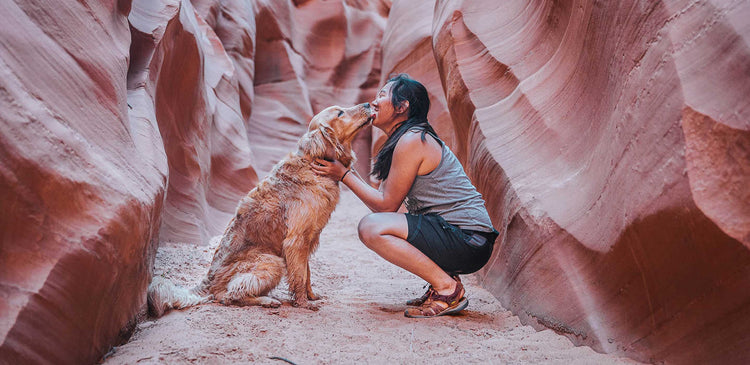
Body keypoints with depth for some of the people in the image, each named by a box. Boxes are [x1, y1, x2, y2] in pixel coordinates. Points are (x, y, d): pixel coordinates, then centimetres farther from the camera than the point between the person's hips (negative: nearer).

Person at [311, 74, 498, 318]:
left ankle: (448, 288, -13)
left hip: (468, 241, -10)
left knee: (371, 227, -19)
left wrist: (344, 175, -3)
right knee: (377, 225, 21)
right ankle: (444, 278, 10)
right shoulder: (411, 139, 18)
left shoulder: (412, 141, -13)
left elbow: (386, 205, -11)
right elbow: (385, 202, 14)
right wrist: (347, 173, 12)